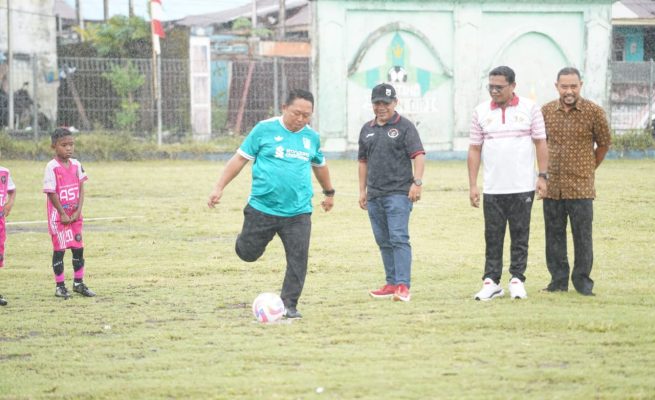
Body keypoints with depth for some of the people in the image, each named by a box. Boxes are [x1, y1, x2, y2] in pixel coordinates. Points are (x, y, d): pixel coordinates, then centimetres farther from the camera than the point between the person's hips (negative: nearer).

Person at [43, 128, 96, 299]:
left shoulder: (76, 165, 4)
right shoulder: (52, 167, -14)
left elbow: (81, 188, 4)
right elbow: (51, 193, -14)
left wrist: (78, 211, -6)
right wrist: (63, 214, -13)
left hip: (75, 214, 6)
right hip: (58, 215, -6)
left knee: (78, 248, 9)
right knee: (59, 249, 0)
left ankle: (78, 283, 21)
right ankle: (60, 286, 6)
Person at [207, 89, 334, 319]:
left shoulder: (312, 137, 7)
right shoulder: (265, 130, -4)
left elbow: (320, 165, 26)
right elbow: (240, 158, -1)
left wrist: (329, 192, 38)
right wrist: (219, 187, -6)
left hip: (298, 212, 2)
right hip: (262, 208, -2)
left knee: (298, 260, -8)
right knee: (248, 254, 8)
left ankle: (289, 305, 4)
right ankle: (248, 237, 43)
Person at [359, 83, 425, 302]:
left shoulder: (405, 126, -2)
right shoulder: (367, 129, 16)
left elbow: (418, 155, -9)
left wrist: (417, 182, -20)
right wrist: (362, 190, 17)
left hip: (398, 192, -6)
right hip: (374, 194, 6)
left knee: (399, 238, -14)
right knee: (383, 241, 10)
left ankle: (403, 285, -18)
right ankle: (392, 284, 17)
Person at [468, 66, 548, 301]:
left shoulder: (529, 109, 3)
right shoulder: (481, 112, 7)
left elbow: (540, 143, 3)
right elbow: (474, 149, 7)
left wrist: (542, 176, -5)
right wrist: (472, 185, 2)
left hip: (523, 187, -1)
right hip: (492, 189, 2)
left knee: (520, 236, 2)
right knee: (492, 237, 2)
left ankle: (517, 279, 8)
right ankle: (491, 281, 5)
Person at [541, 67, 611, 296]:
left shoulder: (594, 112, -3)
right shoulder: (547, 111, 5)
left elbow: (604, 143, 10)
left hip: (581, 187, -3)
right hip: (552, 187, 3)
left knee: (582, 235, -2)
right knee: (554, 235, 7)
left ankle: (582, 281, 8)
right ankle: (558, 280, 16)